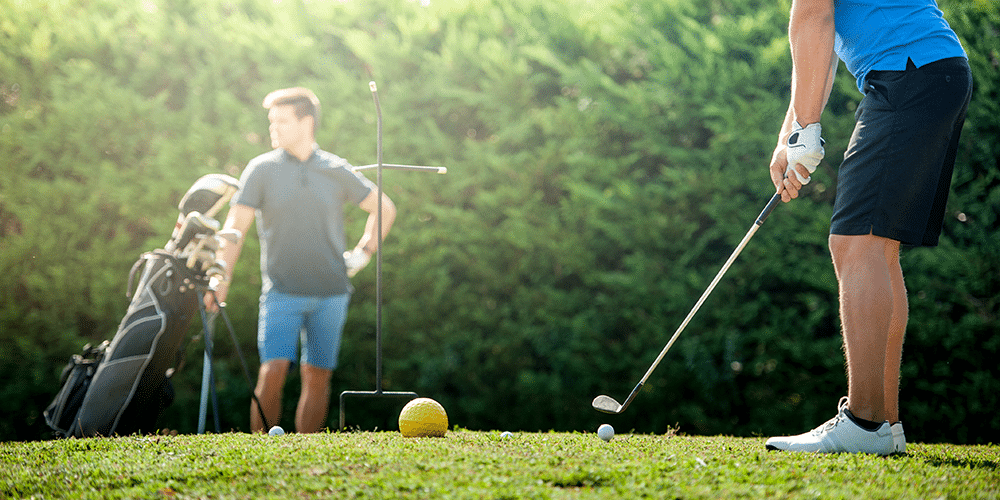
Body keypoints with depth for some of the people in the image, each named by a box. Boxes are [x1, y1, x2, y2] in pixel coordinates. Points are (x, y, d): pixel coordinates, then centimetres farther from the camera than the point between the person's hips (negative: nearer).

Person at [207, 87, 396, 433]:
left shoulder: (336, 170, 6)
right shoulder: (261, 170, 2)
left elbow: (384, 209, 18)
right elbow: (235, 227, -3)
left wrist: (364, 252, 9)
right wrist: (221, 280, -13)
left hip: (331, 291, 2)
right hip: (282, 291, -2)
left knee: (317, 377, 3)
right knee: (273, 371, -15)